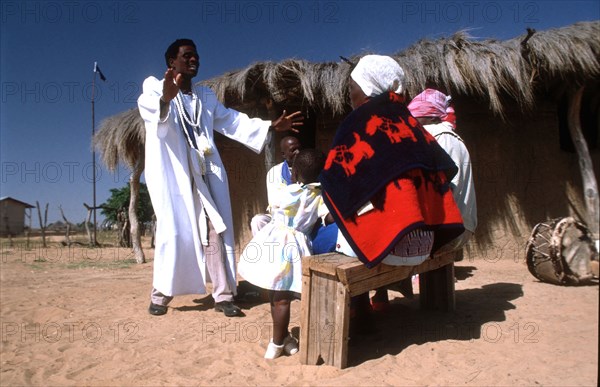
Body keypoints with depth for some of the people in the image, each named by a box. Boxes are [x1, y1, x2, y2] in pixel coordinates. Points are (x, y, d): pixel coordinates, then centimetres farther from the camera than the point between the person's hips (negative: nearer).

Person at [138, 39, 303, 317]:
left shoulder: (206, 96, 21)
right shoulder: (155, 86, 2)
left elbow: (232, 121, 18)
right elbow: (147, 108, -21)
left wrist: (270, 126, 11)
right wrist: (165, 99, -45)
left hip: (204, 173, 5)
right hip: (171, 173, -4)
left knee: (214, 231, 0)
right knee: (173, 232, -7)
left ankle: (223, 295, 4)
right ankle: (160, 294, 9)